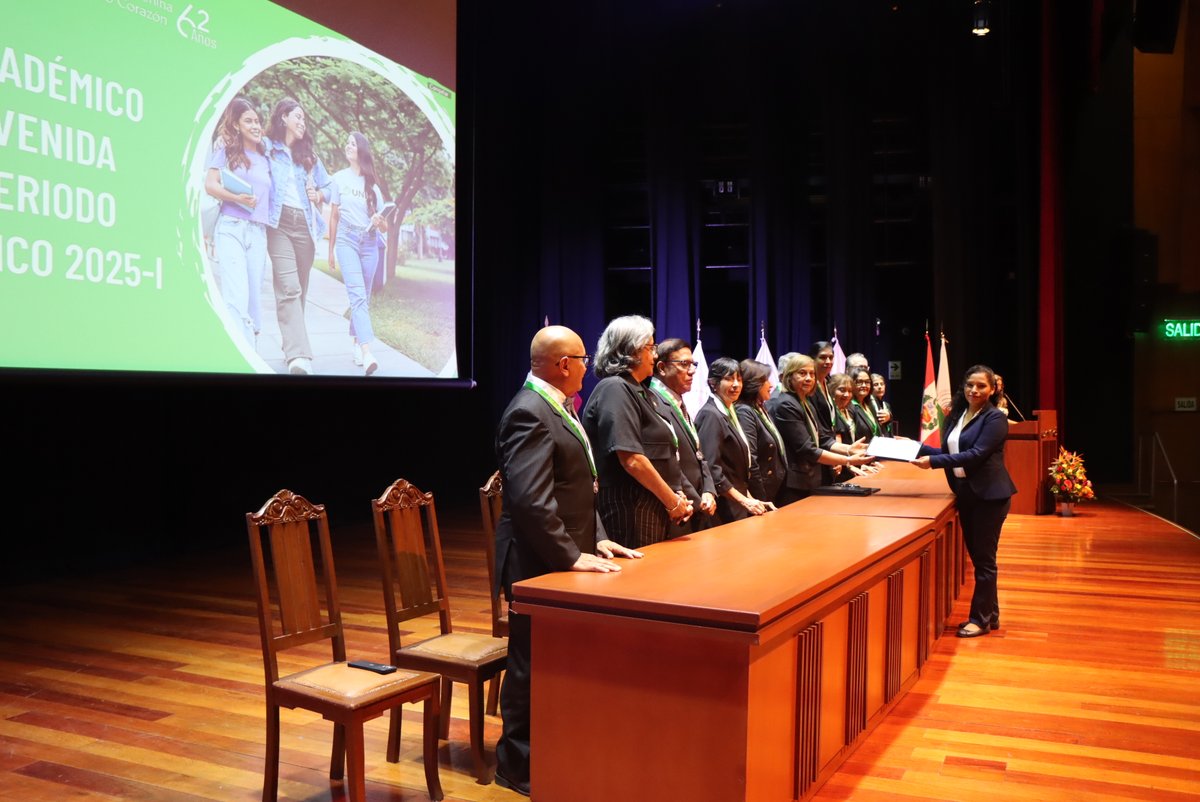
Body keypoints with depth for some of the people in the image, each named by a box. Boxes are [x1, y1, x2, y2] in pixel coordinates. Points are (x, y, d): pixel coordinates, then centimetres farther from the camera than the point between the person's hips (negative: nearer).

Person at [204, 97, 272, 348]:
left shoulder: (264, 158, 20)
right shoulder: (226, 149, 7)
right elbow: (210, 185, -2)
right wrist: (237, 198, -16)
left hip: (258, 232, 5)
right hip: (231, 227, -4)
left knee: (253, 296, 3)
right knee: (237, 296, -16)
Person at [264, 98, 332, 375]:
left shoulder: (309, 155, 23)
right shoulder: (267, 147, 7)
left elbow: (328, 187, 25)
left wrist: (318, 196, 6)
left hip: (305, 225, 5)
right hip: (279, 222, -5)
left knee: (300, 288, 7)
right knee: (288, 287, -17)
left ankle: (292, 344, 18)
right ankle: (299, 354, -27)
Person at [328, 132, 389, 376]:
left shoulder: (372, 183, 10)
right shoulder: (339, 178, 5)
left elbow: (384, 226, 8)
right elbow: (334, 217, 9)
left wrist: (380, 222, -16)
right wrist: (330, 250, 10)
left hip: (369, 243, 3)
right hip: (347, 240, -3)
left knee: (364, 297, 7)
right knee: (358, 295, -18)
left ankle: (355, 344, 24)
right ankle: (366, 353, -30)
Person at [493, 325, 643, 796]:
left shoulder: (554, 408, 13)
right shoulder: (529, 413, -19)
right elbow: (531, 498, -26)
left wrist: (597, 538, 9)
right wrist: (571, 556, -23)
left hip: (565, 559, 10)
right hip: (539, 565, -10)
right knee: (532, 667, 3)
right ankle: (518, 767, 17)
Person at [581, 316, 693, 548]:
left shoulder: (638, 391, 16)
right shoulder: (615, 389, -13)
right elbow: (632, 460, -21)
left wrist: (678, 494, 6)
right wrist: (673, 501, -12)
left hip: (657, 512, 9)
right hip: (633, 517, -9)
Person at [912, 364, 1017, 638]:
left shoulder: (995, 419, -12)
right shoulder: (957, 416, 10)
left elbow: (976, 454, -22)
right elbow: (948, 452, 12)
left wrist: (933, 461, -27)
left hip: (989, 495, -7)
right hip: (966, 493, 7)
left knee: (984, 559, 0)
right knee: (977, 556, 13)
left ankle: (981, 619, 9)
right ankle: (990, 614, 25)